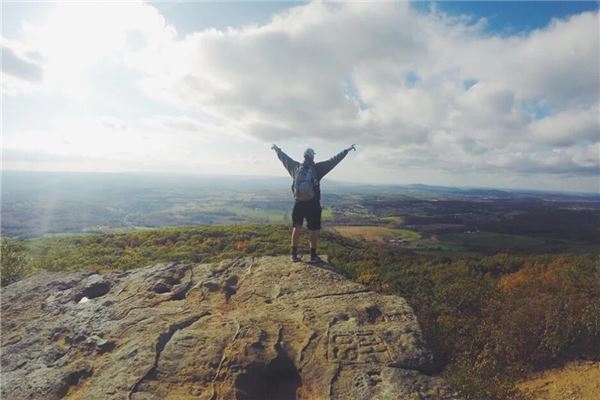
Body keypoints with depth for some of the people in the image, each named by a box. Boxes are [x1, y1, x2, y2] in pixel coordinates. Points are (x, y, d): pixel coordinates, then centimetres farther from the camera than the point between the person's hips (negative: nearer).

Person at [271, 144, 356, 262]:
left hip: (299, 203, 4)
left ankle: (294, 255, 14)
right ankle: (313, 256, 12)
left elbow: (285, 158, 16)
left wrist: (277, 149, 33)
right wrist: (346, 150, -3)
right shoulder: (317, 168, -8)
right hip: (312, 204, -3)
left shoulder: (296, 167, 1)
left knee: (296, 228, 12)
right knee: (313, 230, 6)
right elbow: (333, 160, -8)